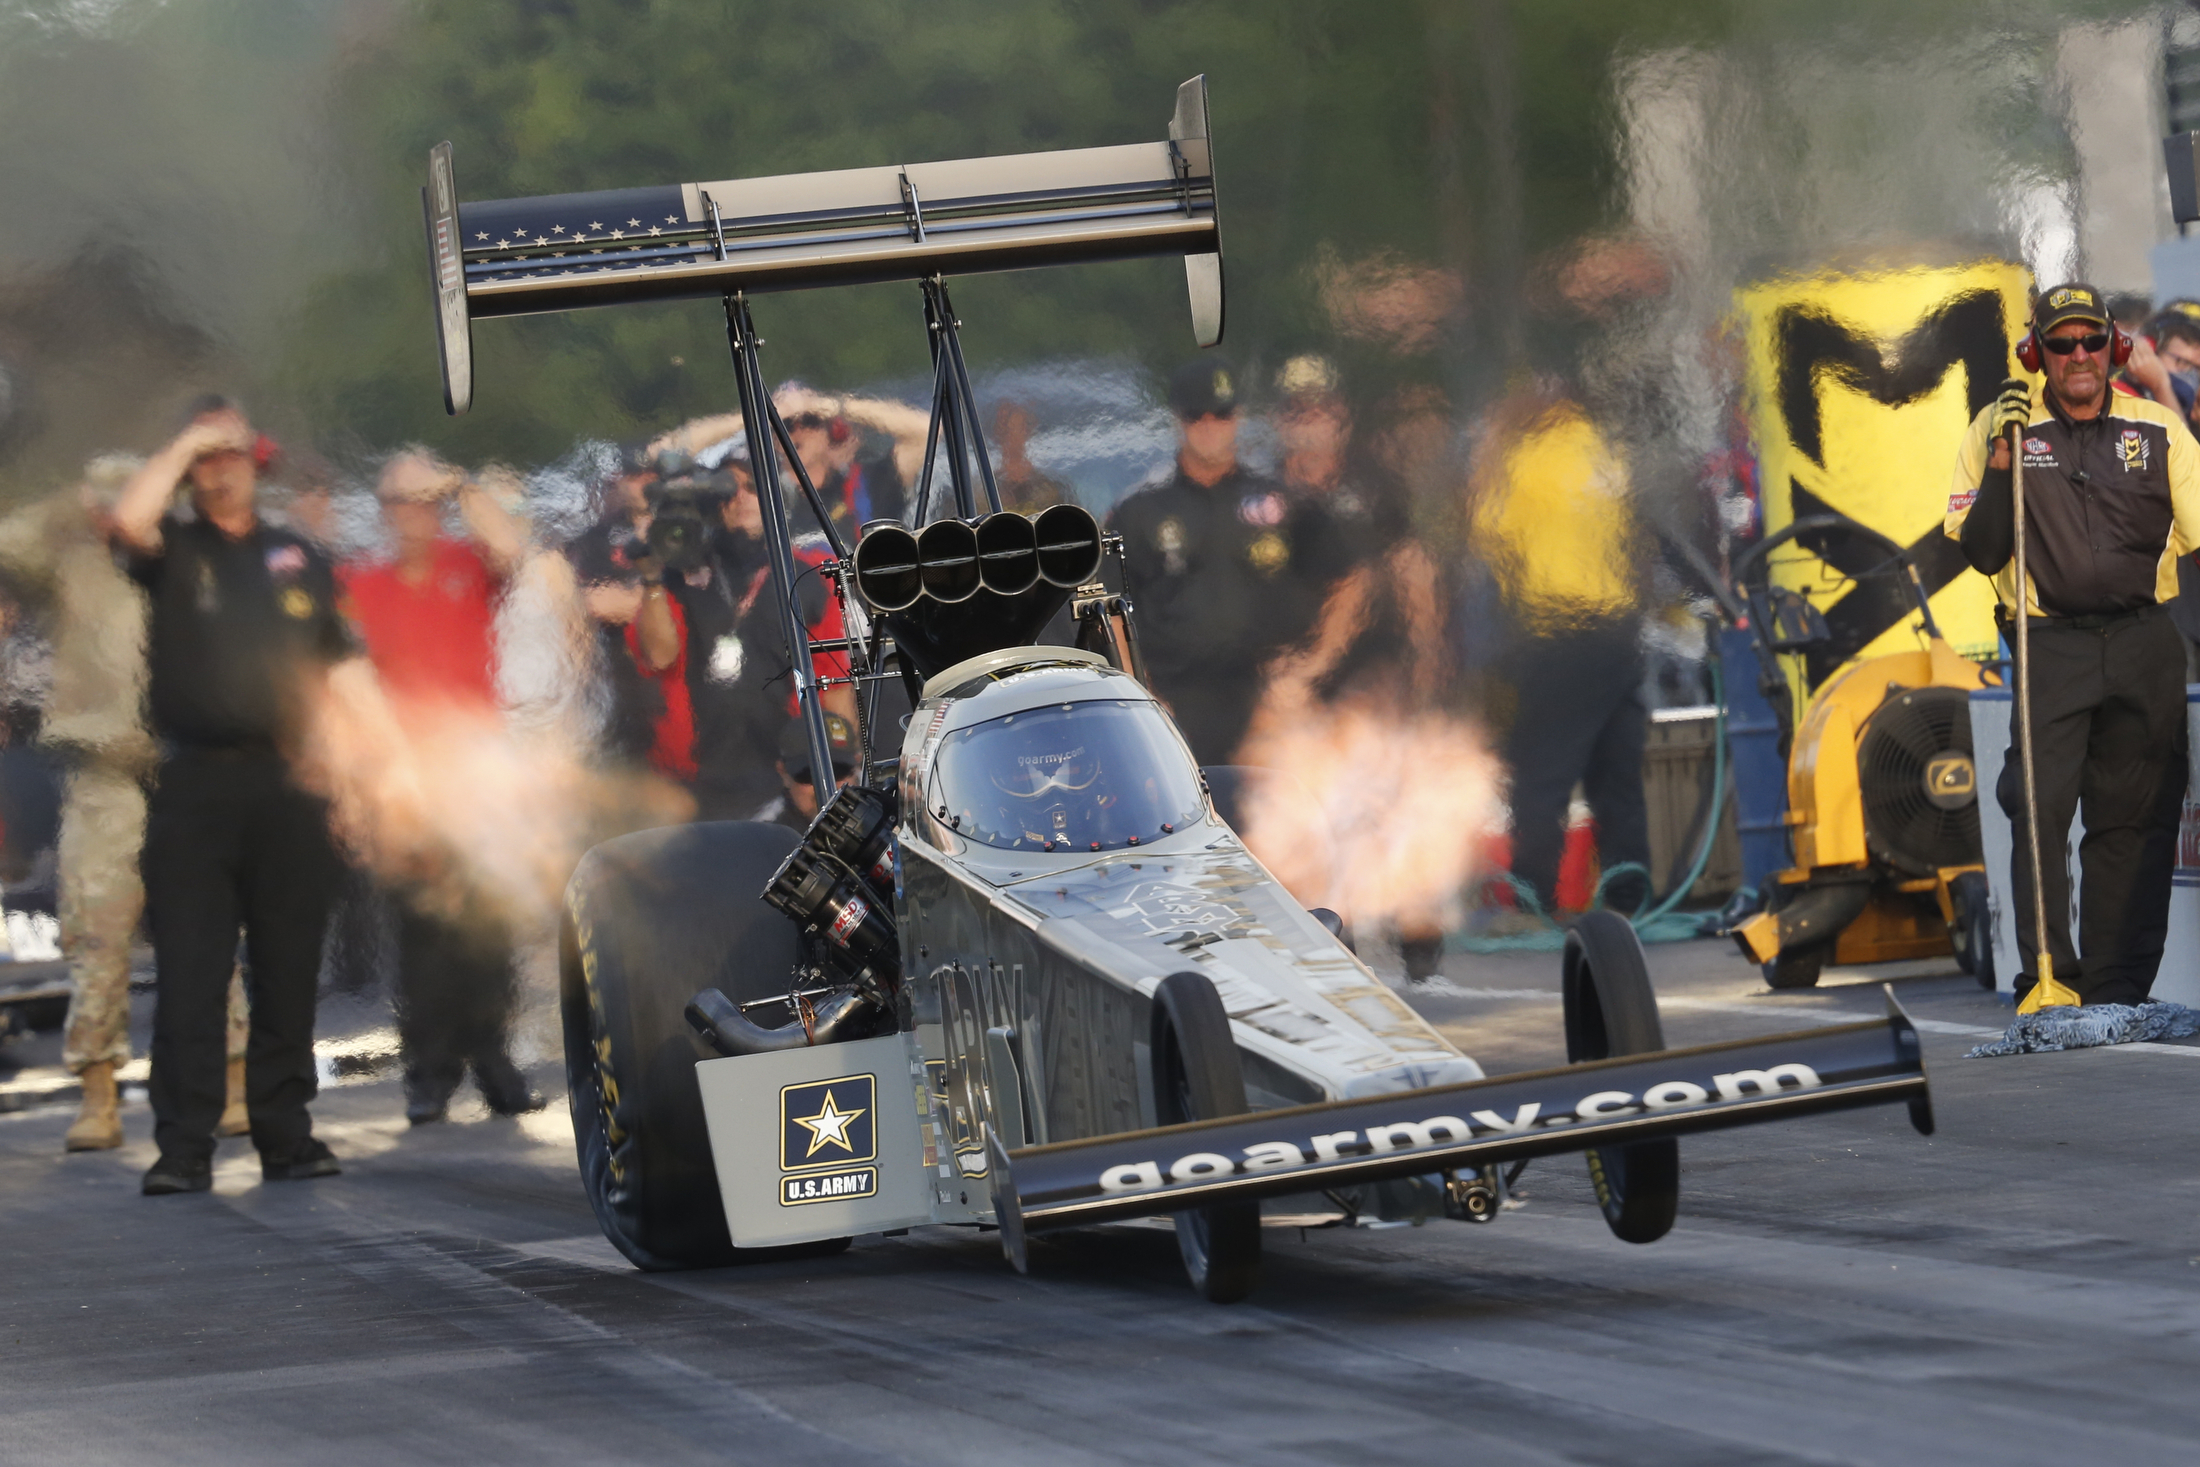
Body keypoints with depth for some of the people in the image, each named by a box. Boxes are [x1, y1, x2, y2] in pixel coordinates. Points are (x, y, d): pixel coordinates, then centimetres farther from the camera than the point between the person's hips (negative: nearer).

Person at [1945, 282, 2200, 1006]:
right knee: (2040, 811, -12)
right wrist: (2001, 460, -11)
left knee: (2135, 820, 2)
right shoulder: (2002, 427, 5)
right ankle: (2047, 979, -6)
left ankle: (2117, 992, 7)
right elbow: (1981, 554, 0)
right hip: (2049, 646, -2)